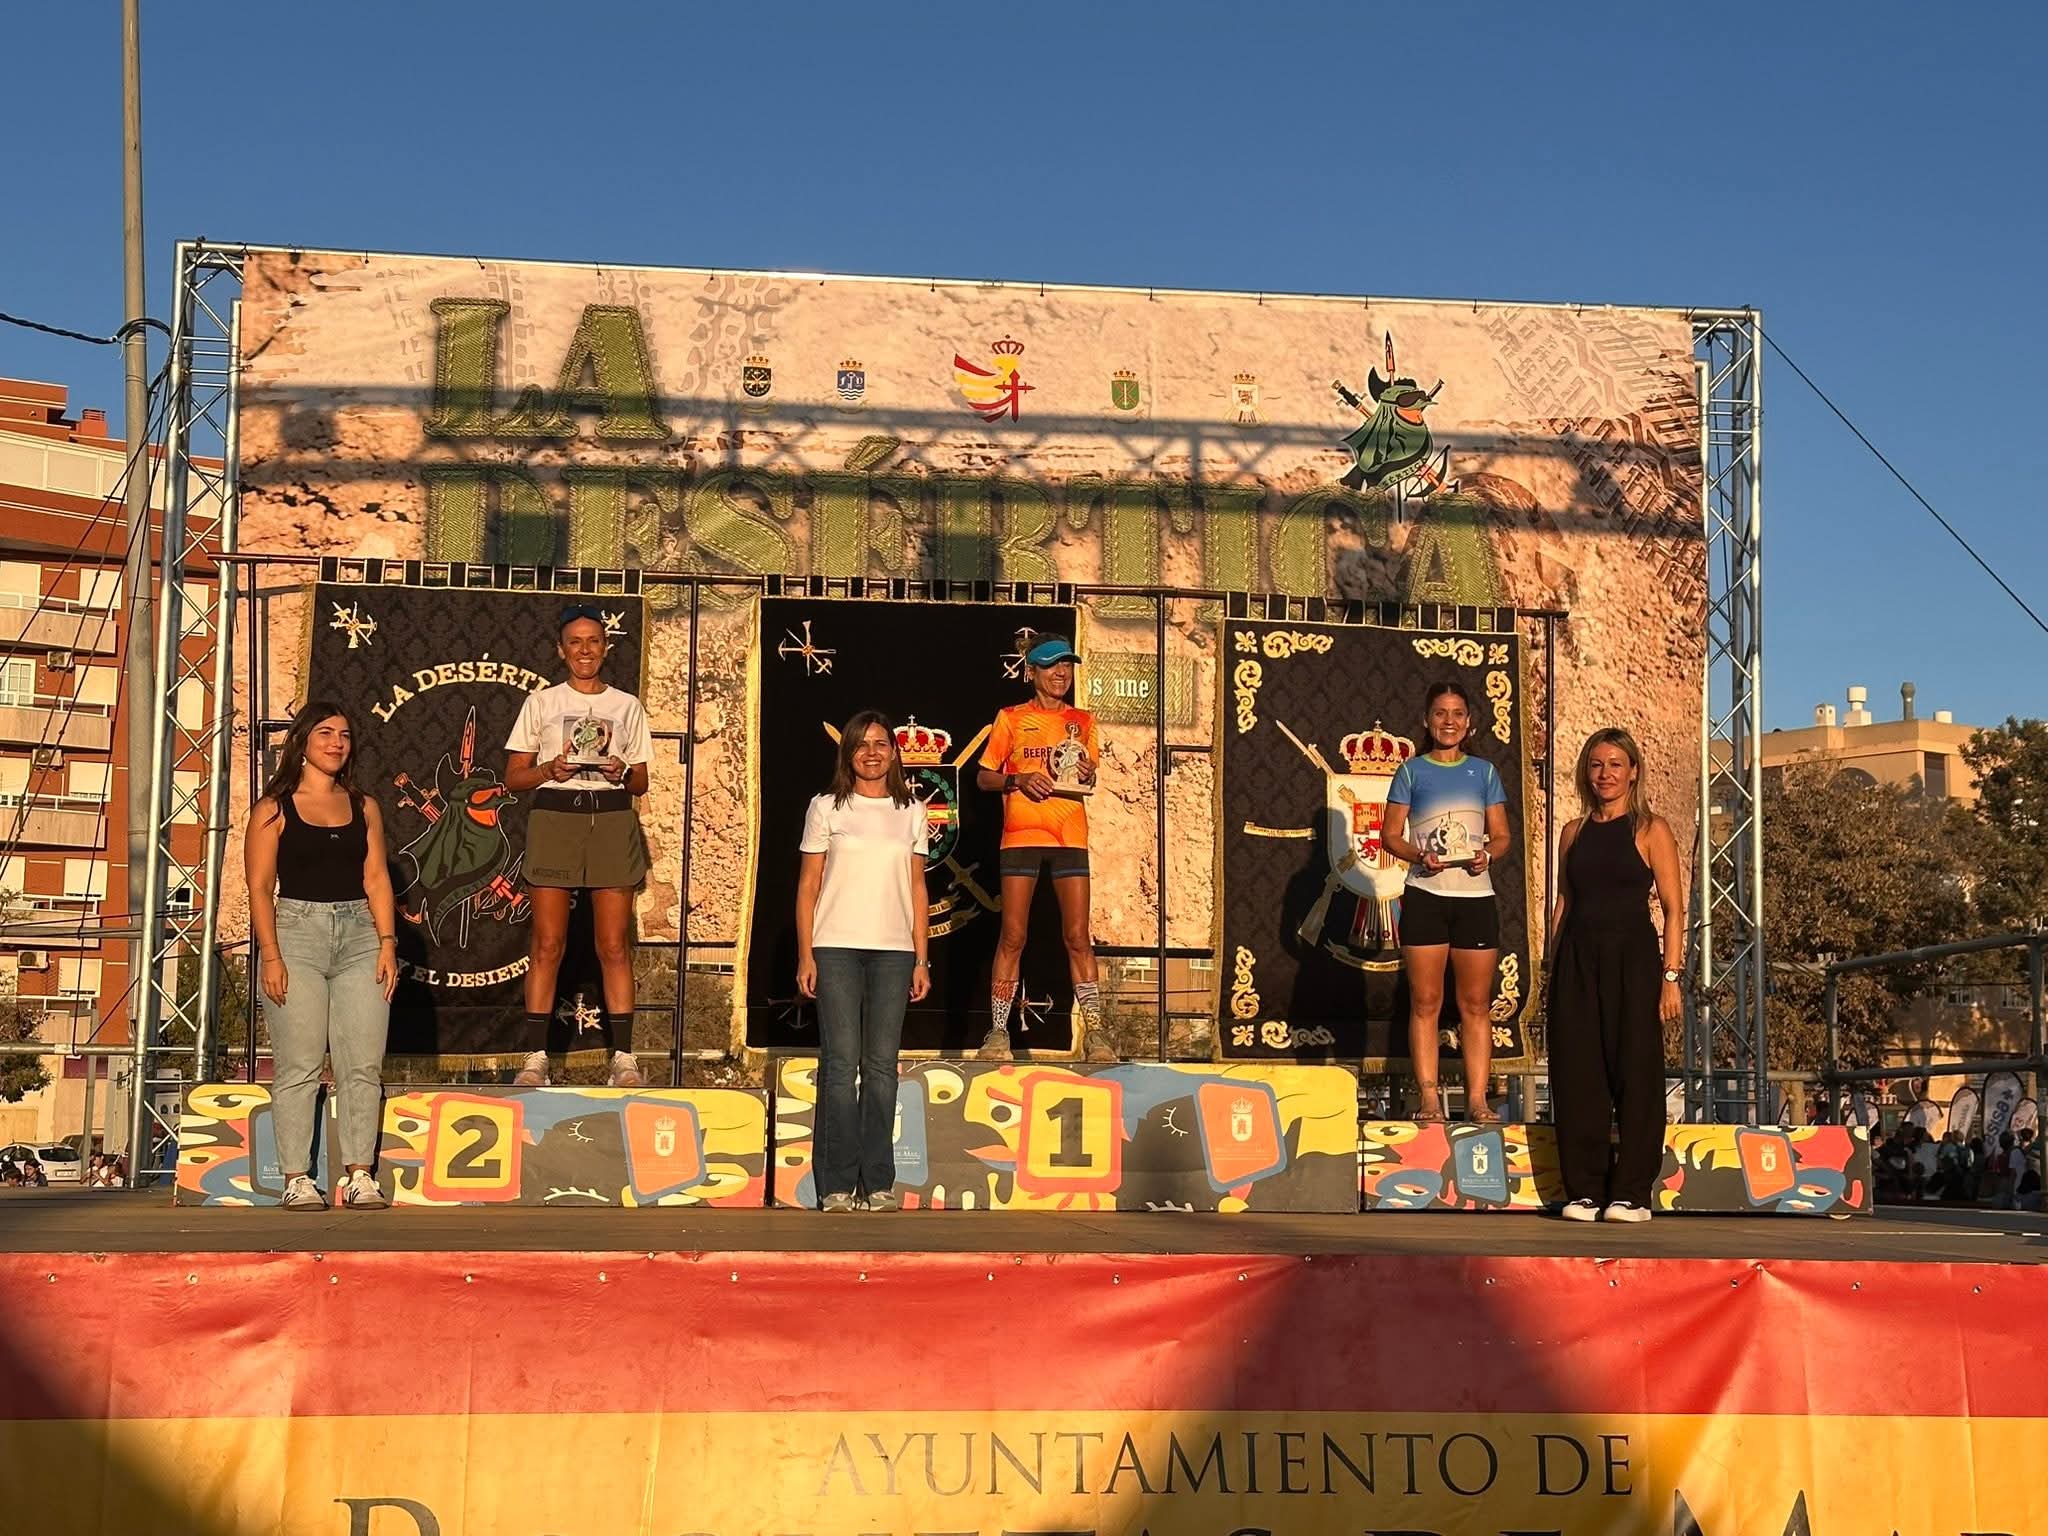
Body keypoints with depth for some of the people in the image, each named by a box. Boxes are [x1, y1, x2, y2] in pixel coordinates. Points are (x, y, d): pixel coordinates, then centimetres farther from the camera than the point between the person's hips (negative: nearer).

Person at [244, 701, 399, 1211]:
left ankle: (359, 1174, 2)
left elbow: (376, 879, 12)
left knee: (363, 1064, -2)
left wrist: (387, 941, 0)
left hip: (358, 935, 3)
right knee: (299, 1065, -5)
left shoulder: (363, 807, 15)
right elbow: (260, 887, 0)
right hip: (296, 931, -3)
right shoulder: (274, 809, 5)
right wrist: (270, 955, -10)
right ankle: (297, 1178, -1)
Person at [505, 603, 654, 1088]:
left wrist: (623, 772, -8)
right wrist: (549, 770, -12)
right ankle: (536, 1057, -3)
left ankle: (623, 1057, -2)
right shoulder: (541, 703, 10)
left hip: (612, 818, 1)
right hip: (554, 816, -1)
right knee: (548, 943, -4)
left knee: (614, 944, -2)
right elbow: (513, 776, 7)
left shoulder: (627, 706, 13)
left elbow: (641, 783, 14)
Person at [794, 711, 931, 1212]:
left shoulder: (911, 813, 11)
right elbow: (808, 886, 5)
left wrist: (921, 959, 7)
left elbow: (917, 888, 13)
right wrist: (805, 955, -3)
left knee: (882, 1066, 2)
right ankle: (837, 1184, -1)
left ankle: (878, 1182, 6)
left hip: (893, 950, 2)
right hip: (836, 948, -2)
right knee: (841, 1063, -5)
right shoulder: (826, 808, 5)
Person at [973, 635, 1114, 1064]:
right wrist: (1019, 780, -12)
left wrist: (1086, 772, -7)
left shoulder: (1082, 721, 14)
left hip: (1070, 836, 2)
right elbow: (984, 777, 7)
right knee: (1012, 936, -3)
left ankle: (1093, 1033, -3)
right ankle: (998, 1033, 1)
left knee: (1078, 937, -3)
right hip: (1021, 834, -1)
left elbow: (1090, 777, 16)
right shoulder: (1012, 719, 8)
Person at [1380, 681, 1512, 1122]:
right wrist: (1419, 856, -15)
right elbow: (1390, 834, 4)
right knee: (1425, 1001, -2)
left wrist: (1486, 854, -10)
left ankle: (1478, 1099, 4)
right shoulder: (1412, 771, 6)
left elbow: (1501, 835, 12)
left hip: (1476, 895, 2)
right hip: (1425, 895, -2)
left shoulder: (1484, 772, 12)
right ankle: (1429, 1098, 1)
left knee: (1475, 1003, 2)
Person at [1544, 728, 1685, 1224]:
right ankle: (1584, 1191, 9)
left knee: (1635, 1071, -2)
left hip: (1631, 957, -4)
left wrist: (1671, 976, -10)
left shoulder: (1651, 830, 1)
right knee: (1577, 1073, 2)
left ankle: (1631, 1193, 4)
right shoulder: (1575, 832, 13)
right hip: (1578, 959, 4)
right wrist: (1554, 968, 7)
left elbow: (1673, 908, -2)